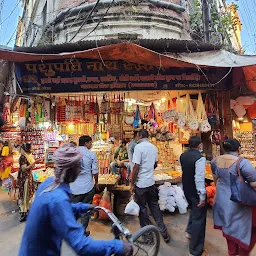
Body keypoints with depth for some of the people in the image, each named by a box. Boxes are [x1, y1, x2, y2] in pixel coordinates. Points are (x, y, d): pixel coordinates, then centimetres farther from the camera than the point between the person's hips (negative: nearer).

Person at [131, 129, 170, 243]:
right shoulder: (154, 147, 4)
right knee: (155, 207, 20)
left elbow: (136, 167, -21)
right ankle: (163, 232, 28)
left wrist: (132, 184, -11)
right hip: (151, 182, 6)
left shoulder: (139, 147, -17)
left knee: (142, 208, 11)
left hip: (141, 183, -6)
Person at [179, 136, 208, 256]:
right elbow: (199, 178, -26)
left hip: (186, 189, 7)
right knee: (199, 218, 9)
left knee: (194, 210, 32)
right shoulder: (200, 158, -23)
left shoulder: (183, 156, 0)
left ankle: (190, 231, 46)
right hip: (196, 191, -7)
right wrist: (202, 196, -21)